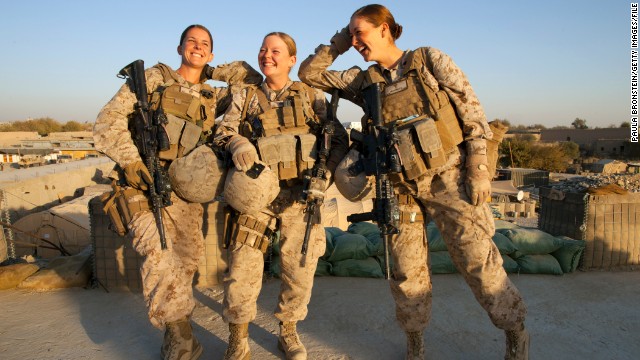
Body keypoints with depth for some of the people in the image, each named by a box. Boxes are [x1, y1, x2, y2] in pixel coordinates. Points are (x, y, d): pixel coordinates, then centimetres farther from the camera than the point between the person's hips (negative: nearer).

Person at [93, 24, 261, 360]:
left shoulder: (212, 97, 14)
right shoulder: (153, 77, 4)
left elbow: (255, 81, 20)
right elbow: (109, 118, -3)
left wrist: (217, 71, 10)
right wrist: (130, 159, -17)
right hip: (143, 184, -4)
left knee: (187, 260, 9)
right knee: (159, 256, -21)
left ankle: (175, 332, 29)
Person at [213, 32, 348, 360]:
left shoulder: (312, 96, 9)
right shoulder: (245, 97, 14)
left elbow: (339, 139, 6)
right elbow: (224, 130, 8)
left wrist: (324, 175, -8)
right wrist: (238, 143, -16)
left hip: (300, 195, 0)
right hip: (256, 194, 1)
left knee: (300, 268, 5)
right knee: (242, 266, -3)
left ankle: (288, 332, 29)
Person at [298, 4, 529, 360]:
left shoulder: (429, 60, -1)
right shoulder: (364, 81, 8)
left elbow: (472, 110, -3)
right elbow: (309, 73, 14)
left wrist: (478, 168, -9)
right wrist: (337, 43, 6)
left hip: (448, 176, -3)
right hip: (401, 186, 3)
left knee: (478, 259, -1)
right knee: (406, 270, 8)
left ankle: (515, 331, 22)